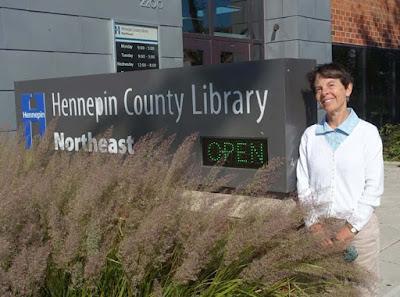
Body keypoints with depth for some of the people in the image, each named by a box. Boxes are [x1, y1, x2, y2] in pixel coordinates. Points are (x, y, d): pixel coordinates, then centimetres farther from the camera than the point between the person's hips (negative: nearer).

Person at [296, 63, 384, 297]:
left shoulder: (367, 132, -3)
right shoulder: (310, 135, 6)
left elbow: (374, 187, -6)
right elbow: (303, 185, 5)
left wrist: (351, 227, -11)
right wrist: (314, 223, -5)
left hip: (358, 226, -2)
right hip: (320, 228, 3)